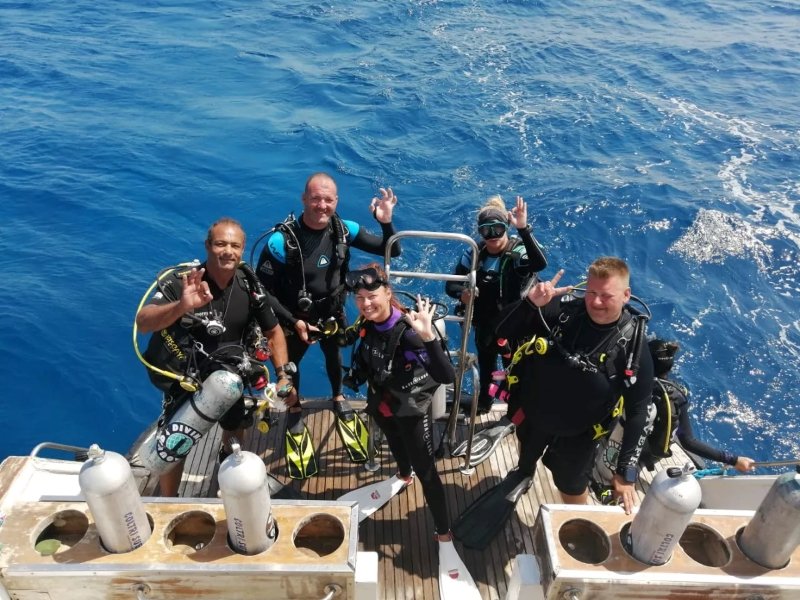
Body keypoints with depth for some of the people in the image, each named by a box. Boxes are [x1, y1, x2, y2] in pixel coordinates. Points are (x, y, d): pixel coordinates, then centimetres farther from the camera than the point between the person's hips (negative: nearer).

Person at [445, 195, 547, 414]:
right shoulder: (474, 254, -9)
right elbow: (451, 284, -5)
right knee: (485, 366, 26)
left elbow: (540, 264, -42)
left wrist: (524, 229, -51)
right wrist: (461, 292, -29)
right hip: (484, 325, 4)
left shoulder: (518, 252, -20)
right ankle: (484, 401, 52)